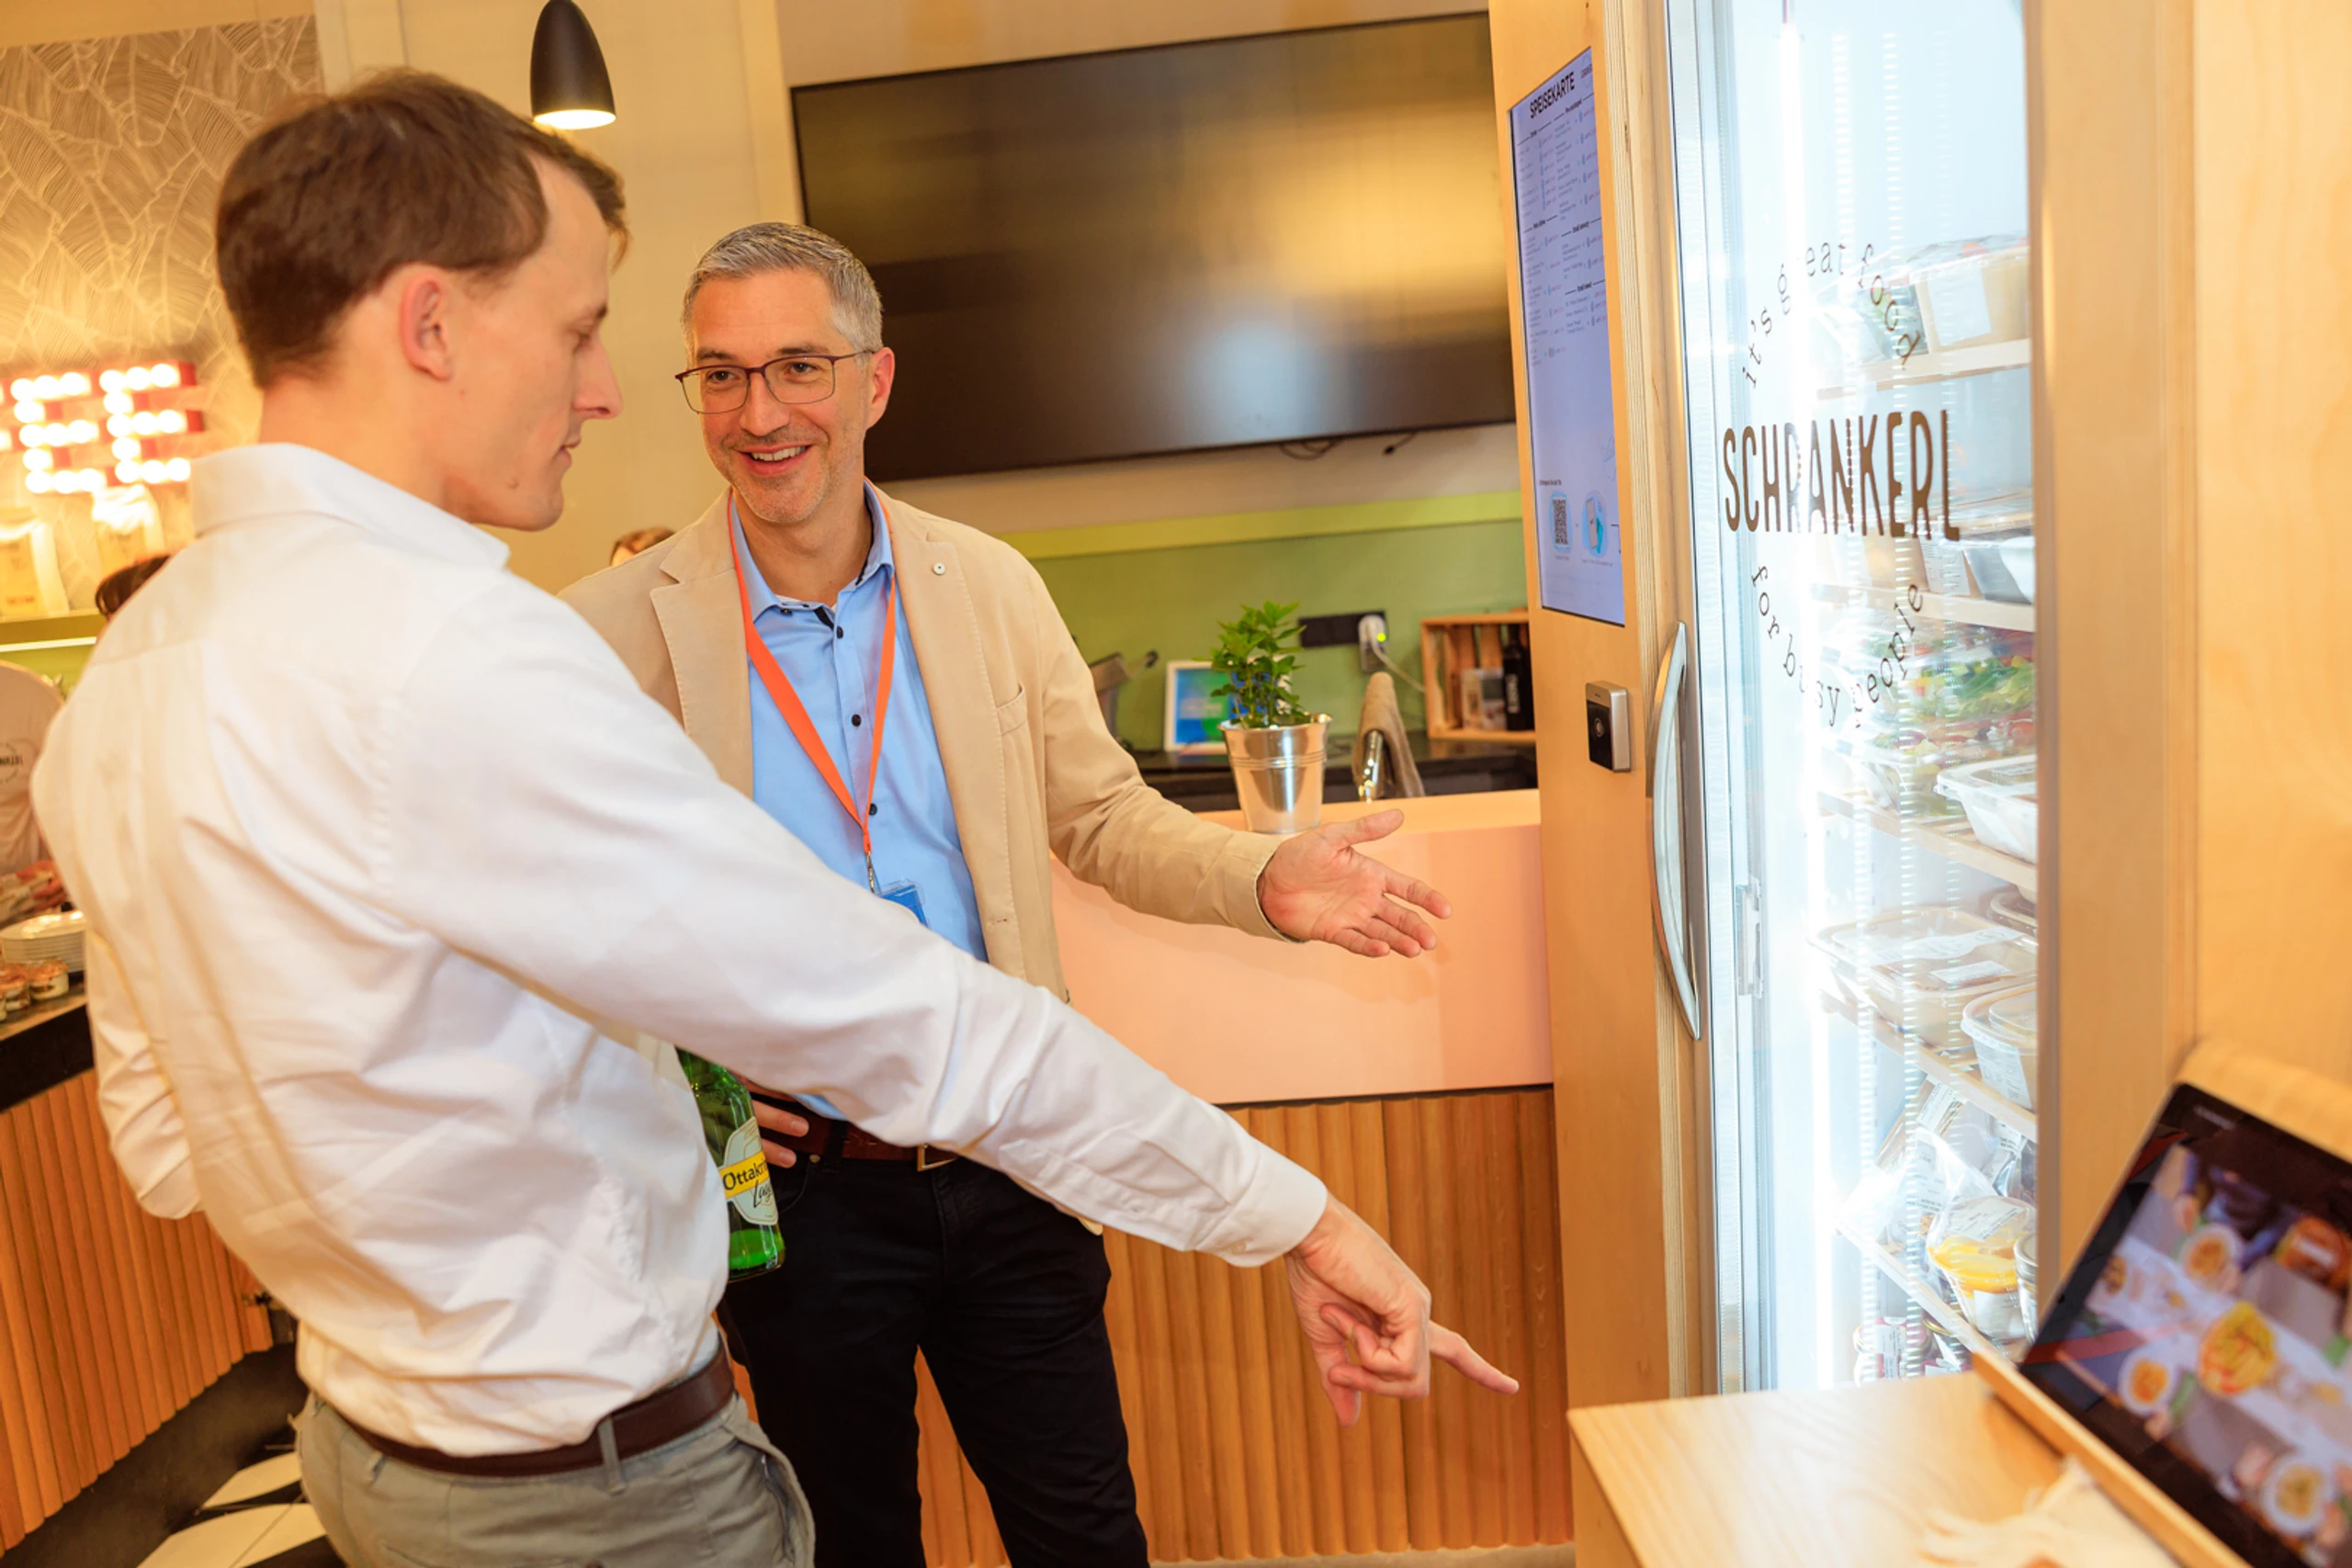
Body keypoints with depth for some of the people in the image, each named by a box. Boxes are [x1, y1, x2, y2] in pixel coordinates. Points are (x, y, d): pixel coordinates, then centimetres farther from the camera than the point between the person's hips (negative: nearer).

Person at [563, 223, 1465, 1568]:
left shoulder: (991, 586, -1)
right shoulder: (618, 632, -9)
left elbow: (1100, 815, 4)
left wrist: (1263, 880, -13)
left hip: (1011, 1160, 2)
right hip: (801, 1189, -1)